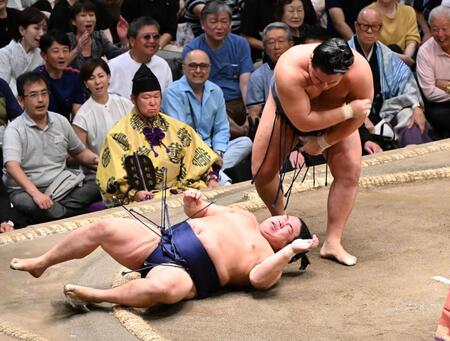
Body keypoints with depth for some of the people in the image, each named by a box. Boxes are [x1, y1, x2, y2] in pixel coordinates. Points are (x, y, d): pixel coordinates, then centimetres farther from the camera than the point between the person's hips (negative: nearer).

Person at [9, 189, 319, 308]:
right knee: (105, 227, -7)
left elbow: (258, 278, -19)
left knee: (163, 287, -44)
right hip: (162, 242, 8)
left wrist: (292, 250, -21)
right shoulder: (244, 216, 24)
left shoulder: (269, 258, 3)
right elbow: (201, 212, 29)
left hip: (185, 273, -7)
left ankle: (94, 296, -24)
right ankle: (40, 264, 11)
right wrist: (194, 204, 6)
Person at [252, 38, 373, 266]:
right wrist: (347, 111, -41)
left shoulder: (360, 72, -38)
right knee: (262, 171, -5)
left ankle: (333, 243, -9)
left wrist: (322, 143, -19)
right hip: (287, 109, -1)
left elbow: (357, 118, -23)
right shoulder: (290, 69, -45)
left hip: (335, 115, 1)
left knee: (349, 171, -14)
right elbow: (303, 122, -40)